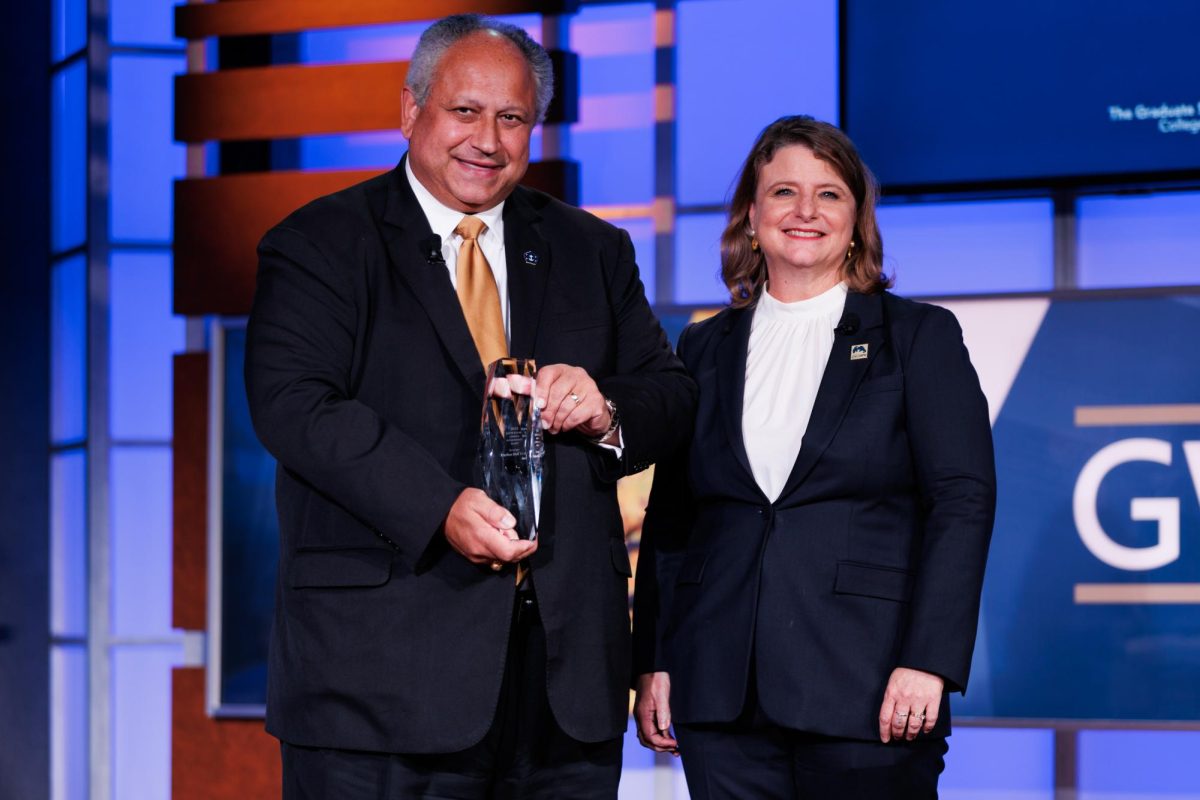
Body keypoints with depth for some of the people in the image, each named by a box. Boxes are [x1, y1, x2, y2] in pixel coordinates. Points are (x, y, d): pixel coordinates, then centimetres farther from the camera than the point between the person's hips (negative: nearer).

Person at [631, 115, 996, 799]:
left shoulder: (921, 337, 5)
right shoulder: (707, 349, 15)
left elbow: (964, 501, -3)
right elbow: (668, 518, 15)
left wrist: (928, 663, -13)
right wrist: (652, 664, 7)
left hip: (866, 692, -3)